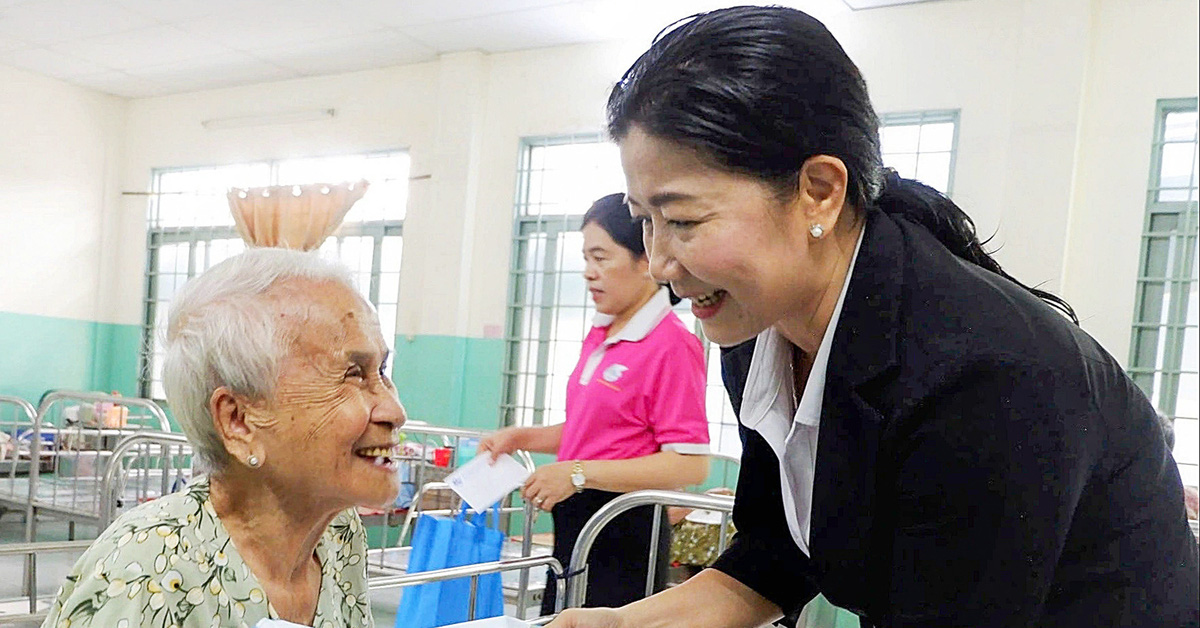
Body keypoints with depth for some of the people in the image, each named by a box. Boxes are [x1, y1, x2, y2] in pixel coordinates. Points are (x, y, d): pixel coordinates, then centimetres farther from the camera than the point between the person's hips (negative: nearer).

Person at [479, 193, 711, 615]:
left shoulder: (672, 345, -18)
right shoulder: (599, 336, 9)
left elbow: (690, 465, -23)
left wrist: (579, 474, -23)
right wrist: (522, 438, 8)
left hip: (625, 533, -8)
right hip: (576, 525, 9)